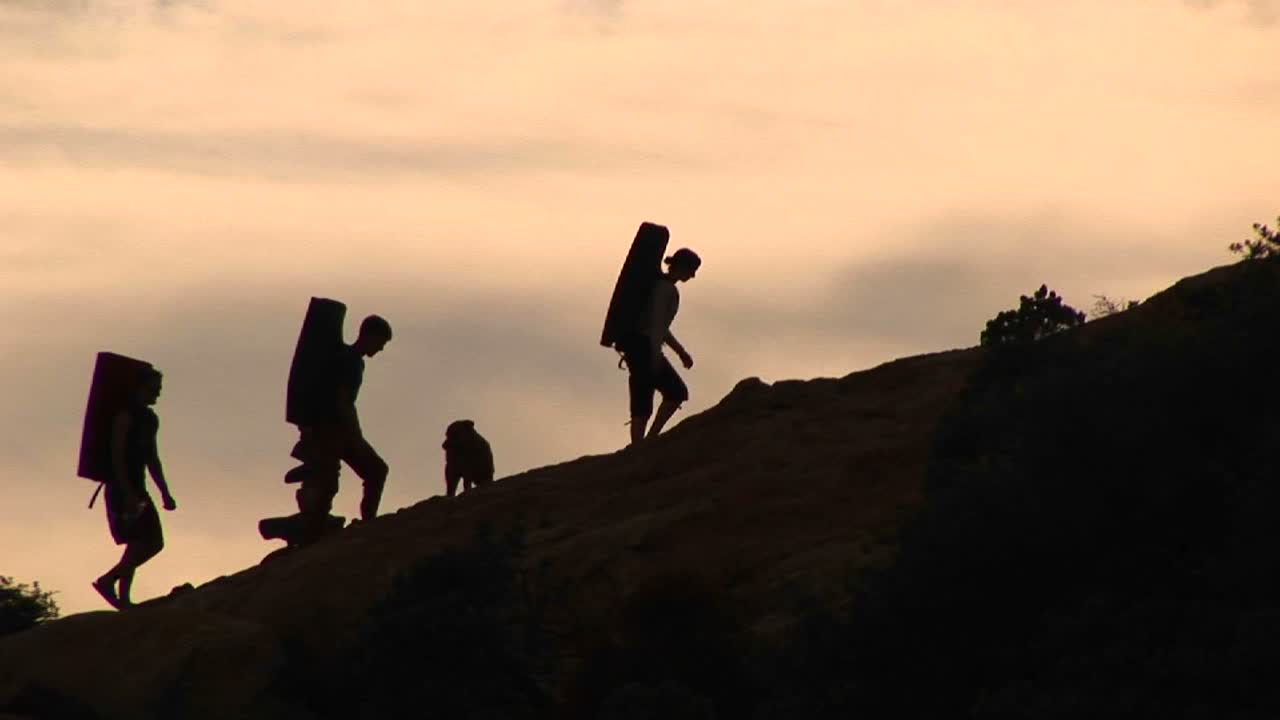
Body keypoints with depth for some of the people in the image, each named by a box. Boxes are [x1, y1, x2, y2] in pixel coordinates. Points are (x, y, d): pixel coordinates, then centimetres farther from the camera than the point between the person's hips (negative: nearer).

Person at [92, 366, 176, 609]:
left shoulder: (150, 419, 18)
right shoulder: (126, 416, -10)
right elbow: (117, 456, -17)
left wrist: (165, 493, 18)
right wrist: (129, 494, -24)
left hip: (137, 491, 9)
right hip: (122, 490, -9)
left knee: (155, 543, 6)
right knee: (138, 543, -14)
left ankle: (108, 581, 10)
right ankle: (123, 599, -10)